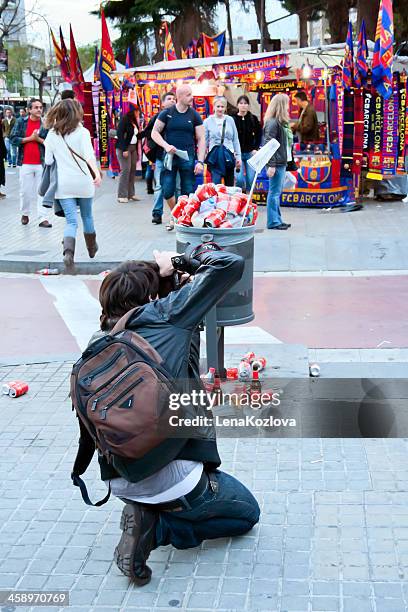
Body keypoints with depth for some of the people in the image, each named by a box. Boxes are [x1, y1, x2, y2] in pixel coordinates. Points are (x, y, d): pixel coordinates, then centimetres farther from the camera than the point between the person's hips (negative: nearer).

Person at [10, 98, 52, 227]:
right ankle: (25, 213, 28)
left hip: (42, 162, 0)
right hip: (25, 163, 0)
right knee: (25, 191, 8)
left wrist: (38, 139, -12)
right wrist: (30, 138, -9)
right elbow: (13, 139, -2)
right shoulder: (21, 122, 3)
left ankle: (42, 218, 1)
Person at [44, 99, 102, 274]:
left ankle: (68, 252, -27)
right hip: (83, 181, -1)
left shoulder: (52, 134, 2)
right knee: (87, 216, 21)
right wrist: (97, 173, -29)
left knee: (71, 221, -1)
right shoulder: (82, 132, -5)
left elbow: (48, 160, 4)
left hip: (63, 184, 1)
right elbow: (89, 155, -20)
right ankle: (92, 248, 40)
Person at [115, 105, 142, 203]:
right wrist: (124, 150, -20)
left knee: (133, 170, 4)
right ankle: (122, 195, -9)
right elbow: (120, 135, -14)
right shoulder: (124, 120, -8)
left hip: (133, 147, 8)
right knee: (125, 170, -11)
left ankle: (130, 193, 9)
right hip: (124, 148, -8)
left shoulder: (134, 121, 16)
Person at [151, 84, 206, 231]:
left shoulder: (194, 116, 3)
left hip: (188, 158, 0)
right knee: (167, 191, 0)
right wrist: (166, 146, -15)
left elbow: (201, 139, 2)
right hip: (169, 156, 0)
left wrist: (200, 161, -8)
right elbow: (155, 133, 2)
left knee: (187, 192, 0)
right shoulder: (167, 113, 1)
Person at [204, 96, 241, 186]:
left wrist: (238, 156, 7)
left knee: (229, 185, 9)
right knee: (216, 184, -10)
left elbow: (235, 140, 10)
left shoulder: (230, 120, 6)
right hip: (215, 157, -3)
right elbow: (204, 141, 2)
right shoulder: (208, 121, 0)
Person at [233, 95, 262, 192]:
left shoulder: (253, 119, 5)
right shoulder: (233, 119, -2)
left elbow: (259, 135, 9)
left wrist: (256, 148, 0)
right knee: (239, 178, -10)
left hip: (250, 152, 2)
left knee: (251, 178, 2)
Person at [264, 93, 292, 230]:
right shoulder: (273, 123, -13)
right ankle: (273, 222, -1)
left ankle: (277, 220, 19)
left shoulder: (281, 122, 17)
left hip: (281, 162, 10)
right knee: (274, 192, -5)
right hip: (276, 163, -10)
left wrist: (287, 161, 17)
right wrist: (271, 165, -22)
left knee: (277, 192, 13)